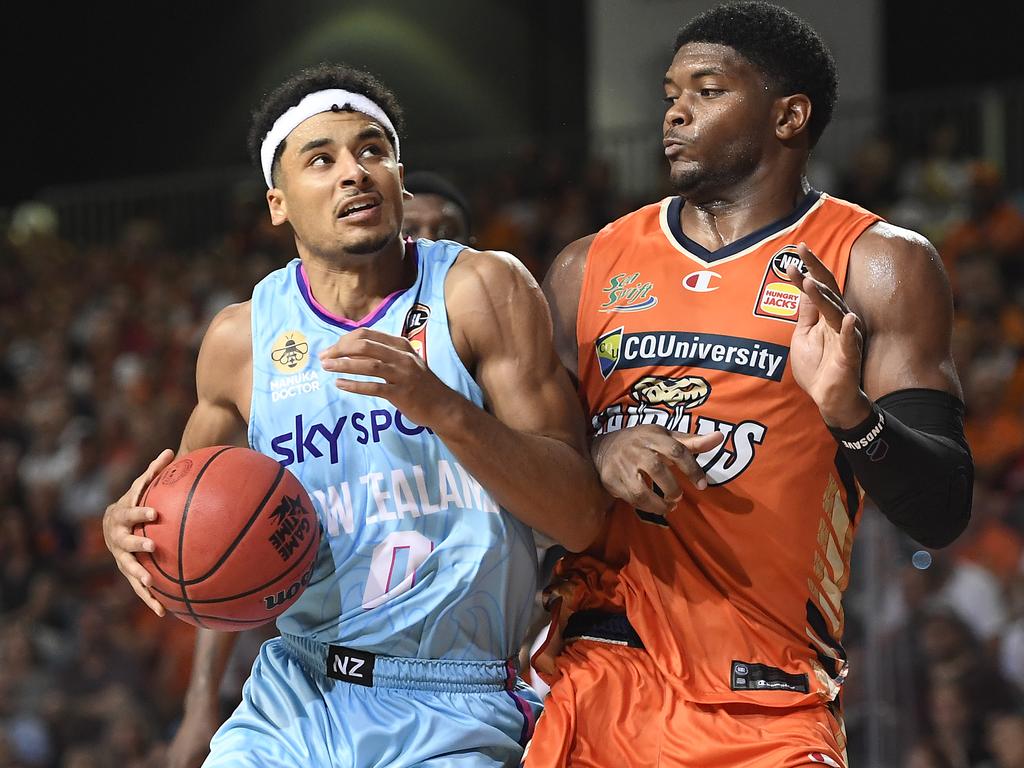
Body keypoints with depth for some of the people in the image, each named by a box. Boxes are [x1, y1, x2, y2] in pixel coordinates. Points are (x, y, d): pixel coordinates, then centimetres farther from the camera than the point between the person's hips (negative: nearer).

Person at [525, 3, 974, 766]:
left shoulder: (879, 265, 1)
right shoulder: (589, 268, 11)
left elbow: (941, 514, -5)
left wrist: (850, 414, -23)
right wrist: (595, 455, -8)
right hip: (595, 672, 3)